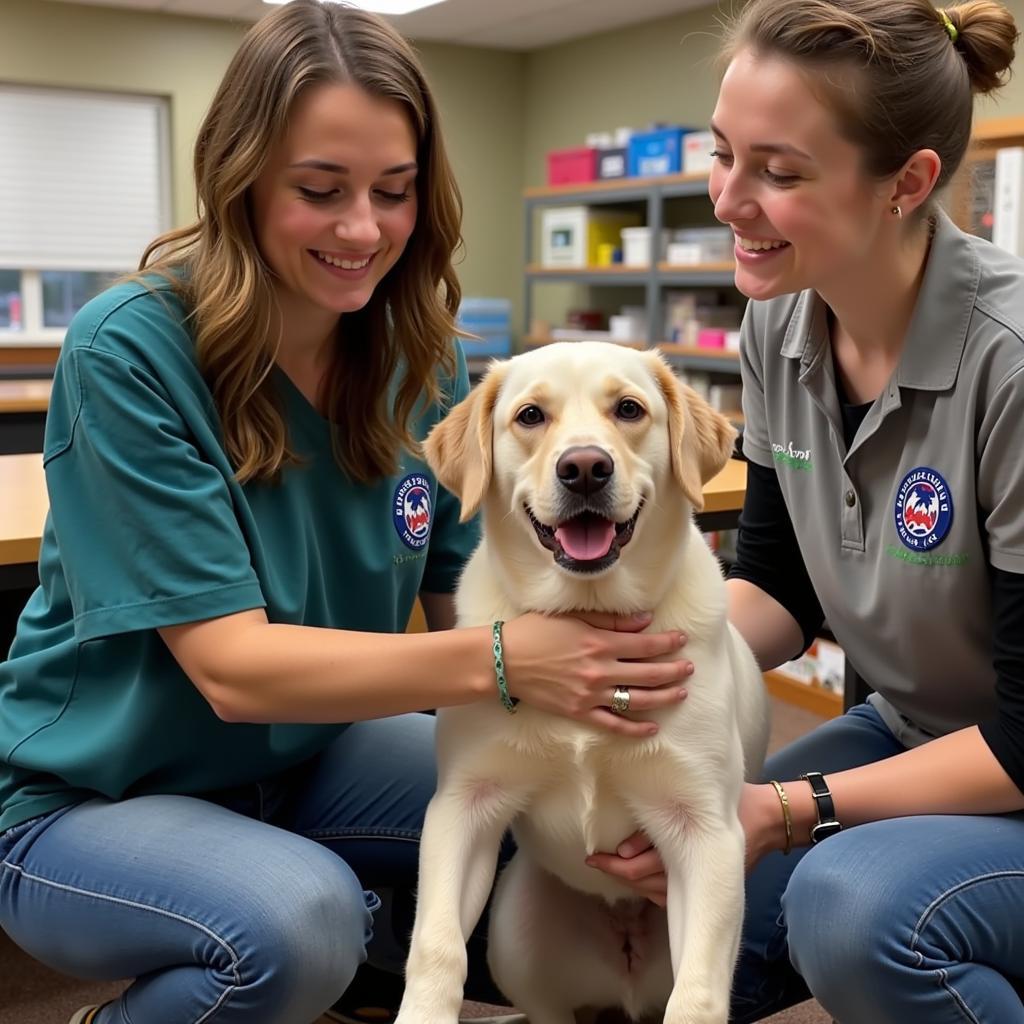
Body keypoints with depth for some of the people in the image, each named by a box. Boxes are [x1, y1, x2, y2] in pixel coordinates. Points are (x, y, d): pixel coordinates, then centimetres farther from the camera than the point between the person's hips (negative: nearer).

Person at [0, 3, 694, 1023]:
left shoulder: (420, 358, -5)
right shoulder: (130, 352, -22)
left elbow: (461, 596, -7)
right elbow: (232, 663, -27)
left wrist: (578, 652, -28)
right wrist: (502, 661, -39)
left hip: (306, 754, 5)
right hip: (91, 797, -4)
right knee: (300, 917, -32)